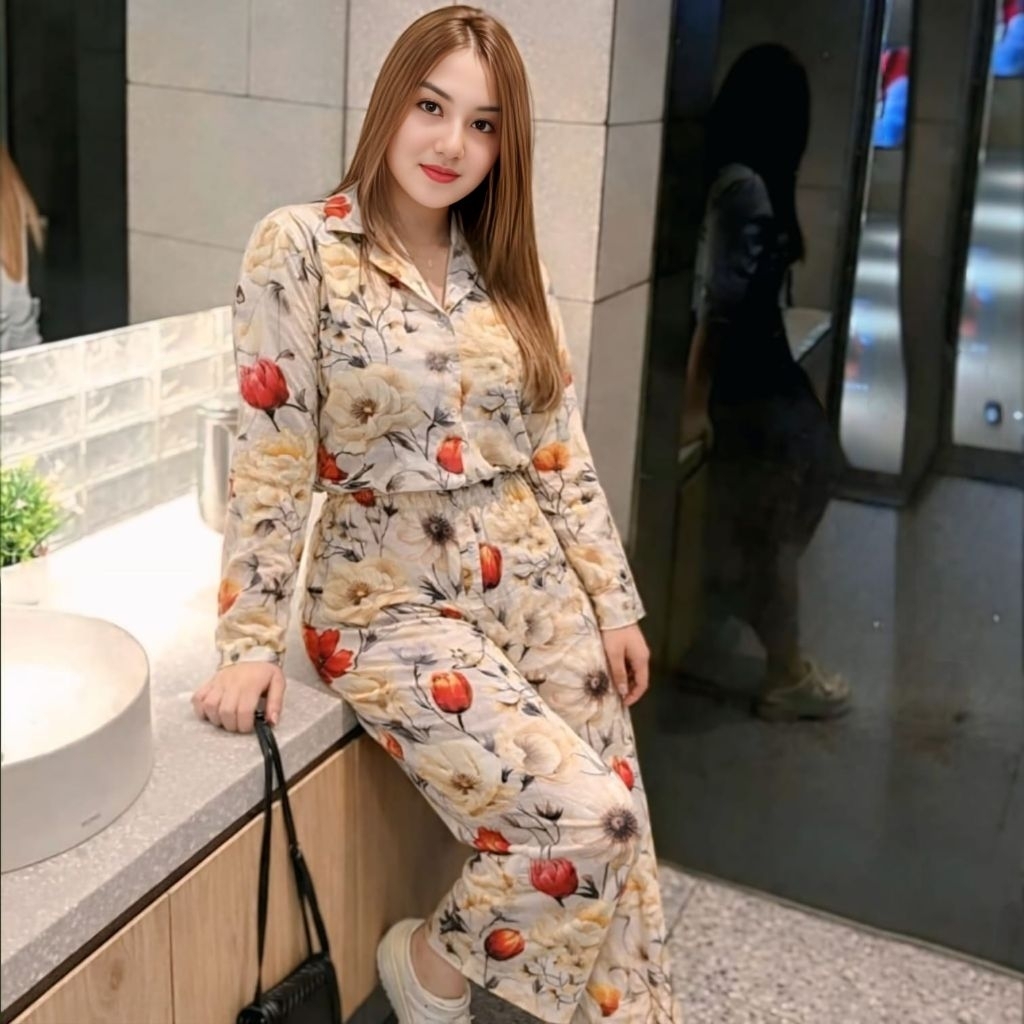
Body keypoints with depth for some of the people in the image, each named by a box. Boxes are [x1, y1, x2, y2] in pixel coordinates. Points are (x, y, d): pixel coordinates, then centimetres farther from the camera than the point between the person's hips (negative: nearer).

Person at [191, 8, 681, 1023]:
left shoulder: (508, 267, 8)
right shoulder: (299, 247, -8)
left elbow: (562, 451, 9)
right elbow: (269, 456, -10)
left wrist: (614, 601, 8)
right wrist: (251, 639, -11)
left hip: (537, 584, 6)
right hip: (391, 603, -5)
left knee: (616, 840, 4)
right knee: (586, 821, -15)